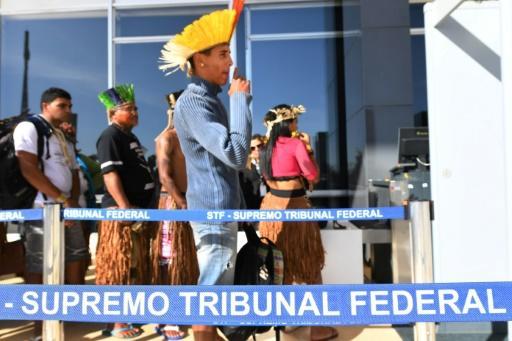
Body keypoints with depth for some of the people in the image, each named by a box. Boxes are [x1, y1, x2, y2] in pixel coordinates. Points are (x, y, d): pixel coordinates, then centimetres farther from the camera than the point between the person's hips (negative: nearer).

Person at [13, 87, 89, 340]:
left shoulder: (63, 138, 20)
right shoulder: (28, 128, -5)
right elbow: (28, 169, -17)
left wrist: (73, 201, -1)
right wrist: (62, 199, -16)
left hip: (66, 208, 9)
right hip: (41, 208, -8)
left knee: (77, 256, 13)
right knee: (38, 266, -1)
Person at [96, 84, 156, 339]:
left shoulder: (131, 137, 20)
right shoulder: (110, 136, -8)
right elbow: (110, 175, -18)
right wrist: (125, 208, -25)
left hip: (139, 209, 9)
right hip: (121, 212, -9)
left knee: (135, 266, 14)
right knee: (119, 267, -3)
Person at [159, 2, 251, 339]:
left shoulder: (210, 98, 16)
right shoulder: (192, 102, -17)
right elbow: (236, 153, -27)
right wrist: (240, 99, -19)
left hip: (221, 206, 10)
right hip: (214, 209, -10)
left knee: (216, 285, 20)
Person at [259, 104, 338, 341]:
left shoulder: (269, 147, 8)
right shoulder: (296, 143, -11)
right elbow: (313, 176, -9)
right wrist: (308, 148, 0)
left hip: (273, 203, 7)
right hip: (294, 205, -7)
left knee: (281, 263, 18)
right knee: (309, 264, 4)